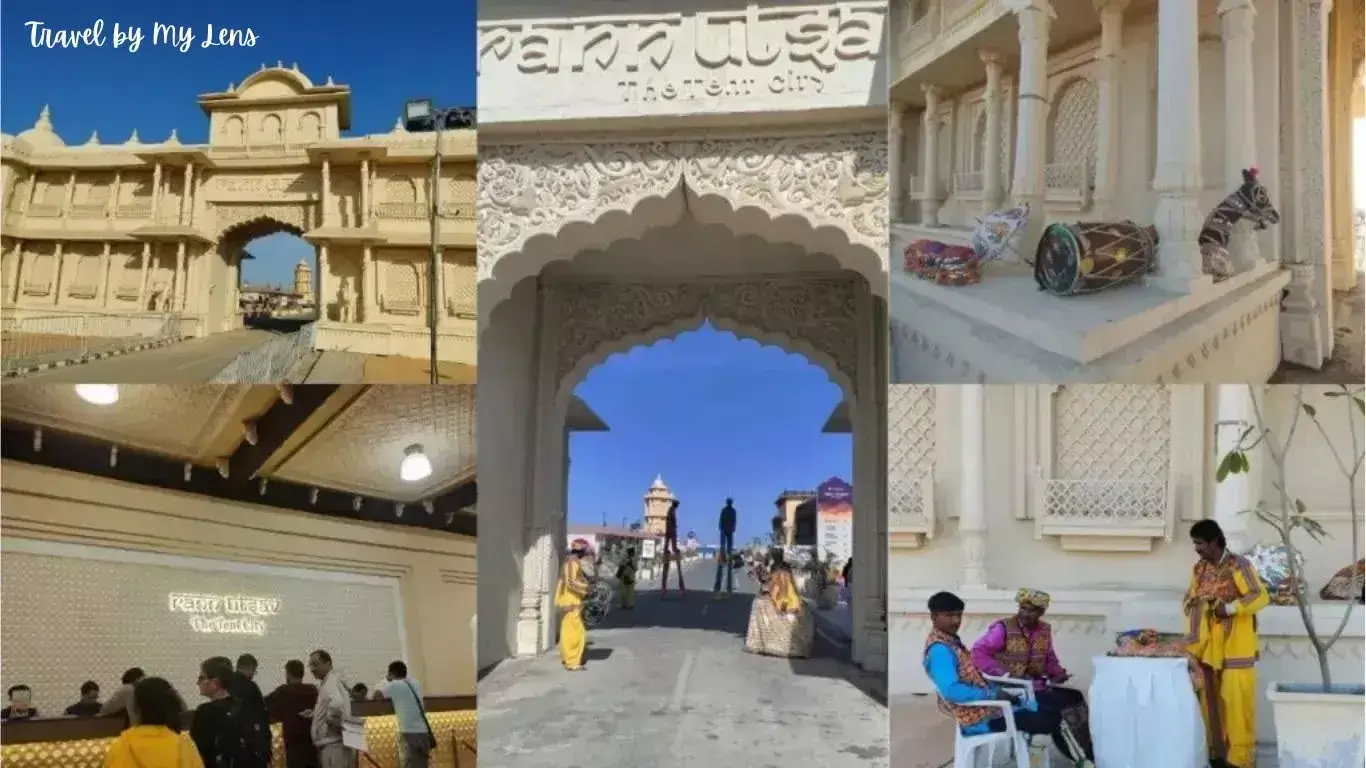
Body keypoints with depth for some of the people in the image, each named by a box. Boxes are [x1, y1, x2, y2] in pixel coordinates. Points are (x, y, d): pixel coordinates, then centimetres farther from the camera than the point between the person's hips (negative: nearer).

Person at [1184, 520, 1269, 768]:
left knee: (1235, 699, -4)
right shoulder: (1199, 568, 10)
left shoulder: (1238, 566, -11)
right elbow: (1189, 599, 17)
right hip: (1208, 647, 6)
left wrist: (1229, 608, -23)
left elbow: (1260, 597, -18)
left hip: (1234, 647, -6)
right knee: (1210, 698, 7)